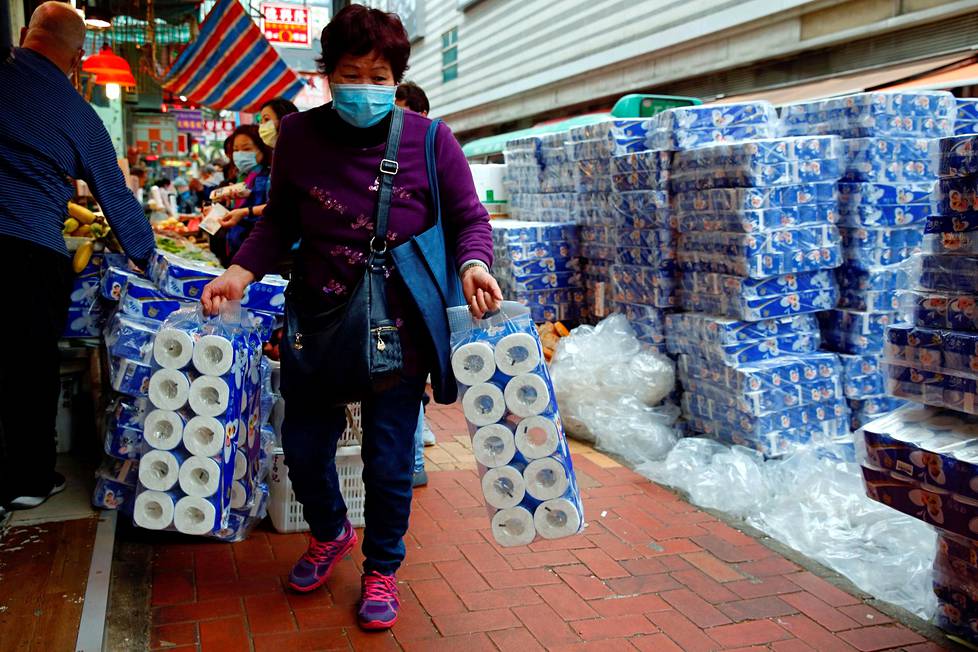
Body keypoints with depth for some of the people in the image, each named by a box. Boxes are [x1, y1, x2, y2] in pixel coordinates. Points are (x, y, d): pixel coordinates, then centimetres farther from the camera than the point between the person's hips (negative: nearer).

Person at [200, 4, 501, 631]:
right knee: (304, 443, 14)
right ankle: (330, 532, 46)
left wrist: (473, 264, -22)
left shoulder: (429, 140, -9)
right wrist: (242, 271, -5)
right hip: (316, 319, 3)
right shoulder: (299, 136, -2)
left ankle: (382, 568, 32)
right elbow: (280, 222, 10)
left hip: (398, 326, -2)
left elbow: (470, 219, -2)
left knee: (389, 457, 7)